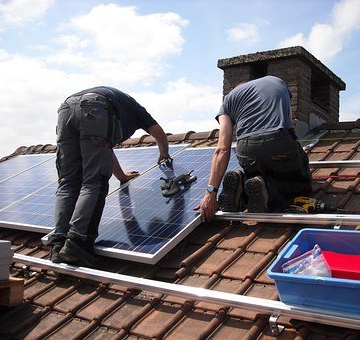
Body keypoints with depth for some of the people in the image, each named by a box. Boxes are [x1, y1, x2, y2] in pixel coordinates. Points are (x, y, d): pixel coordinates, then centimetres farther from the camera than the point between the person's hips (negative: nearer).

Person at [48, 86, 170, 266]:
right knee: (93, 184, -6)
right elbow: (159, 133, 45)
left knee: (67, 183, 4)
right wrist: (164, 154, 66)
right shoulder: (133, 105, 38)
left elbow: (105, 148, 52)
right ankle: (76, 242, -19)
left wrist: (122, 176, 63)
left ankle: (58, 244, -8)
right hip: (95, 111, -5)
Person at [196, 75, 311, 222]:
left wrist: (211, 192, 0)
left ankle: (240, 181, -3)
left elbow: (222, 150, 6)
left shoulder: (229, 98, 21)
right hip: (281, 144, -1)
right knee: (303, 183, 25)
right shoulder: (278, 81, 29)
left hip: (246, 152, 1)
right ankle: (268, 187, -5)